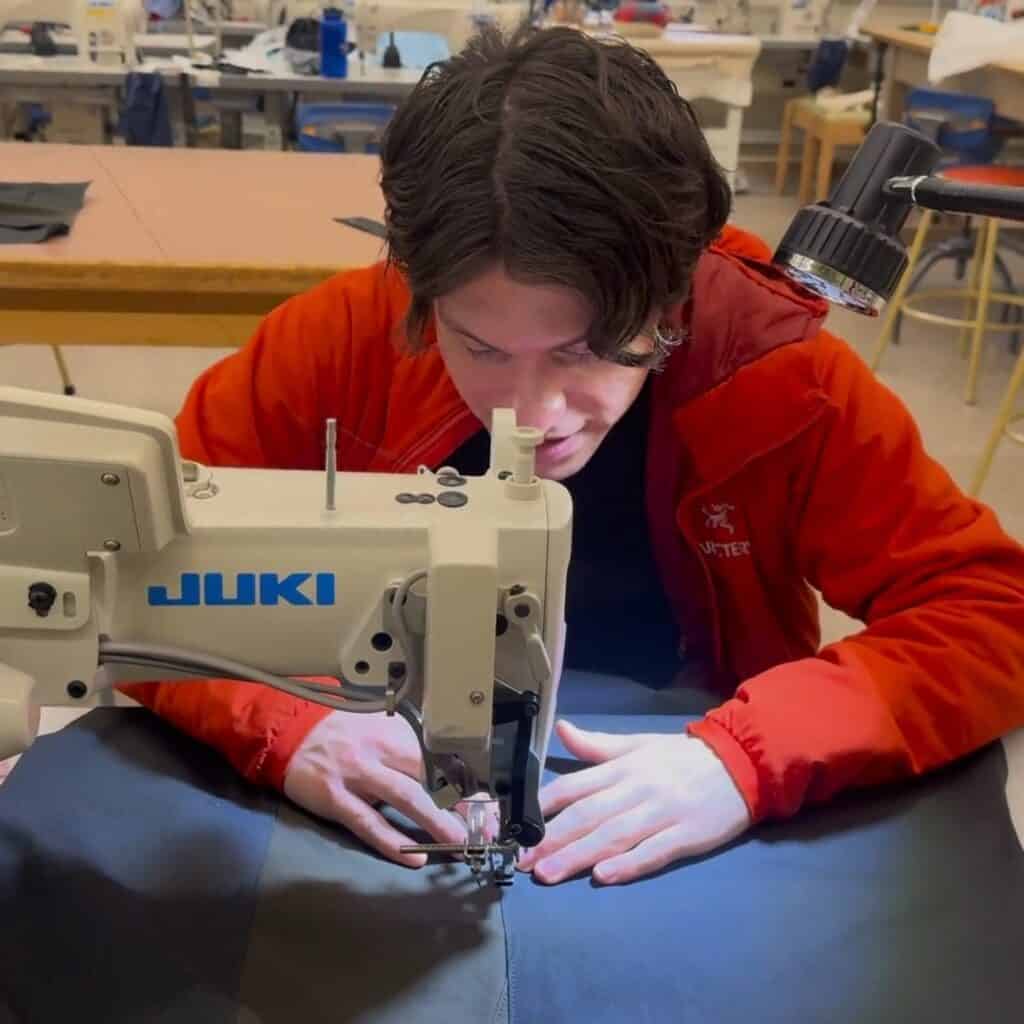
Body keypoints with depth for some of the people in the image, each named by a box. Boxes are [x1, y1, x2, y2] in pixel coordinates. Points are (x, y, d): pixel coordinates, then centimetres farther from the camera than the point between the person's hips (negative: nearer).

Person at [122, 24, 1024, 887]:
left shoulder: (777, 380, -15)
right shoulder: (341, 343, -14)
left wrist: (750, 757, -26)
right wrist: (285, 725, -26)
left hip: (682, 865, 1)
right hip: (385, 846, 0)